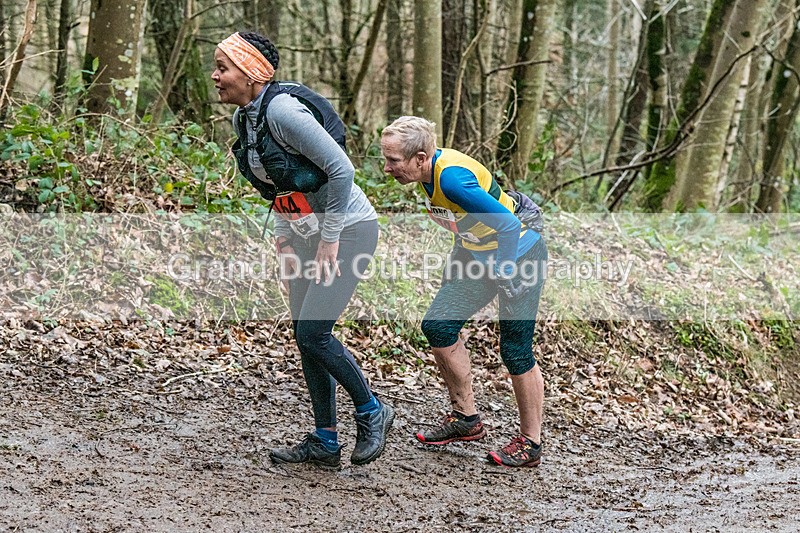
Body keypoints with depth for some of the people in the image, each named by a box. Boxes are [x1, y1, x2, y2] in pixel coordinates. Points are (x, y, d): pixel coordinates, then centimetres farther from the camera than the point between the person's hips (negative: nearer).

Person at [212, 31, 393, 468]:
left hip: (347, 229, -9)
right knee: (306, 335, 8)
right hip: (305, 234, 9)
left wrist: (330, 240, -20)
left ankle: (372, 413, 11)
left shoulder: (281, 109, -24)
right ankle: (324, 442, 17)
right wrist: (282, 236, 8)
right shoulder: (243, 119, 3)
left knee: (313, 334, -11)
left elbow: (341, 169, -24)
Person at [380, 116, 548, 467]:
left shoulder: (452, 178, -33)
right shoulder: (427, 171, -5)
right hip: (475, 251, 9)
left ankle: (530, 443, 10)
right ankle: (466, 418, 14)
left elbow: (509, 225, -32)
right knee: (438, 325, 1)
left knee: (515, 351, -4)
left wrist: (505, 273, -24)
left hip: (518, 253, -9)